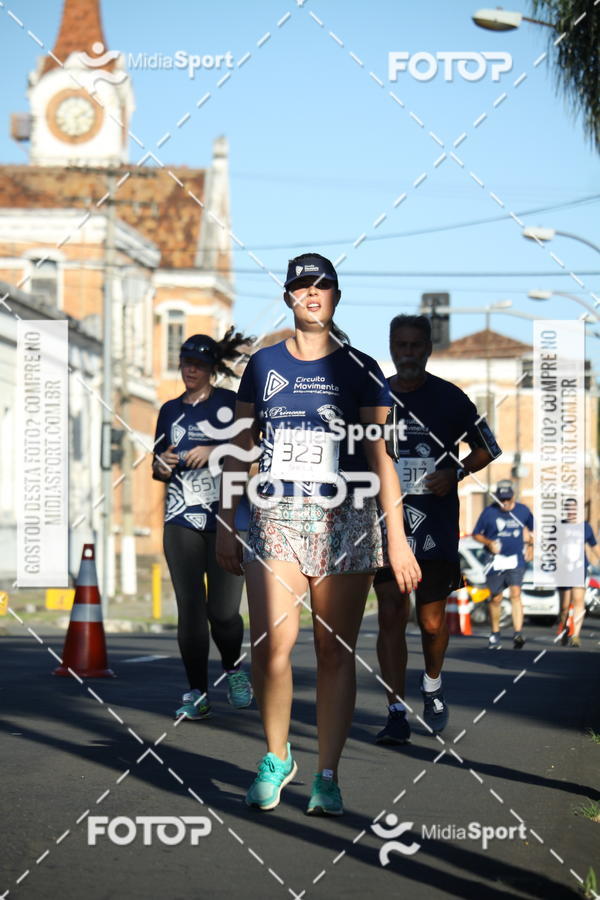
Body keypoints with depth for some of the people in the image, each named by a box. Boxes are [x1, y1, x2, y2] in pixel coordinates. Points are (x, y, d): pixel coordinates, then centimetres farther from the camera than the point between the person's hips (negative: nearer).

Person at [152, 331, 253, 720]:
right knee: (190, 610, -4)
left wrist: (214, 450, -16)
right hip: (182, 520, 3)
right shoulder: (170, 410, 15)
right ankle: (197, 693, 3)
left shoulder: (230, 403, 3)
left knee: (223, 610, -7)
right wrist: (161, 467, 0)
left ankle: (234, 670, 22)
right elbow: (159, 466, 22)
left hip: (227, 518, -3)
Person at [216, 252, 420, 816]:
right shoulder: (264, 365, 11)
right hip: (275, 519, 1)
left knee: (335, 651, 0)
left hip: (345, 523, -1)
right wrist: (226, 526, 13)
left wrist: (397, 537, -4)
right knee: (271, 644, -13)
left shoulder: (359, 369, 5)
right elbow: (240, 451, 16)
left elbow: (380, 455, 2)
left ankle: (327, 776, 9)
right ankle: (276, 758, 9)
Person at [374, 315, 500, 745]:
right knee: (391, 615, -7)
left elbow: (488, 449, 7)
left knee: (432, 619, 4)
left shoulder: (450, 398, 0)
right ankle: (397, 713, -5)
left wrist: (456, 473, -8)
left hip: (436, 527, -1)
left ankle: (433, 685, 34)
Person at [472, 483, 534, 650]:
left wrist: (530, 545, 12)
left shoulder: (523, 510, 2)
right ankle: (495, 634, 26)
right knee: (495, 599, 7)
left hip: (516, 560, 0)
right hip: (496, 560, 0)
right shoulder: (489, 512, -4)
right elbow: (476, 534, 2)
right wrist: (489, 542, -15)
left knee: (515, 594, -16)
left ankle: (518, 634, -24)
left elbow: (531, 528, 21)